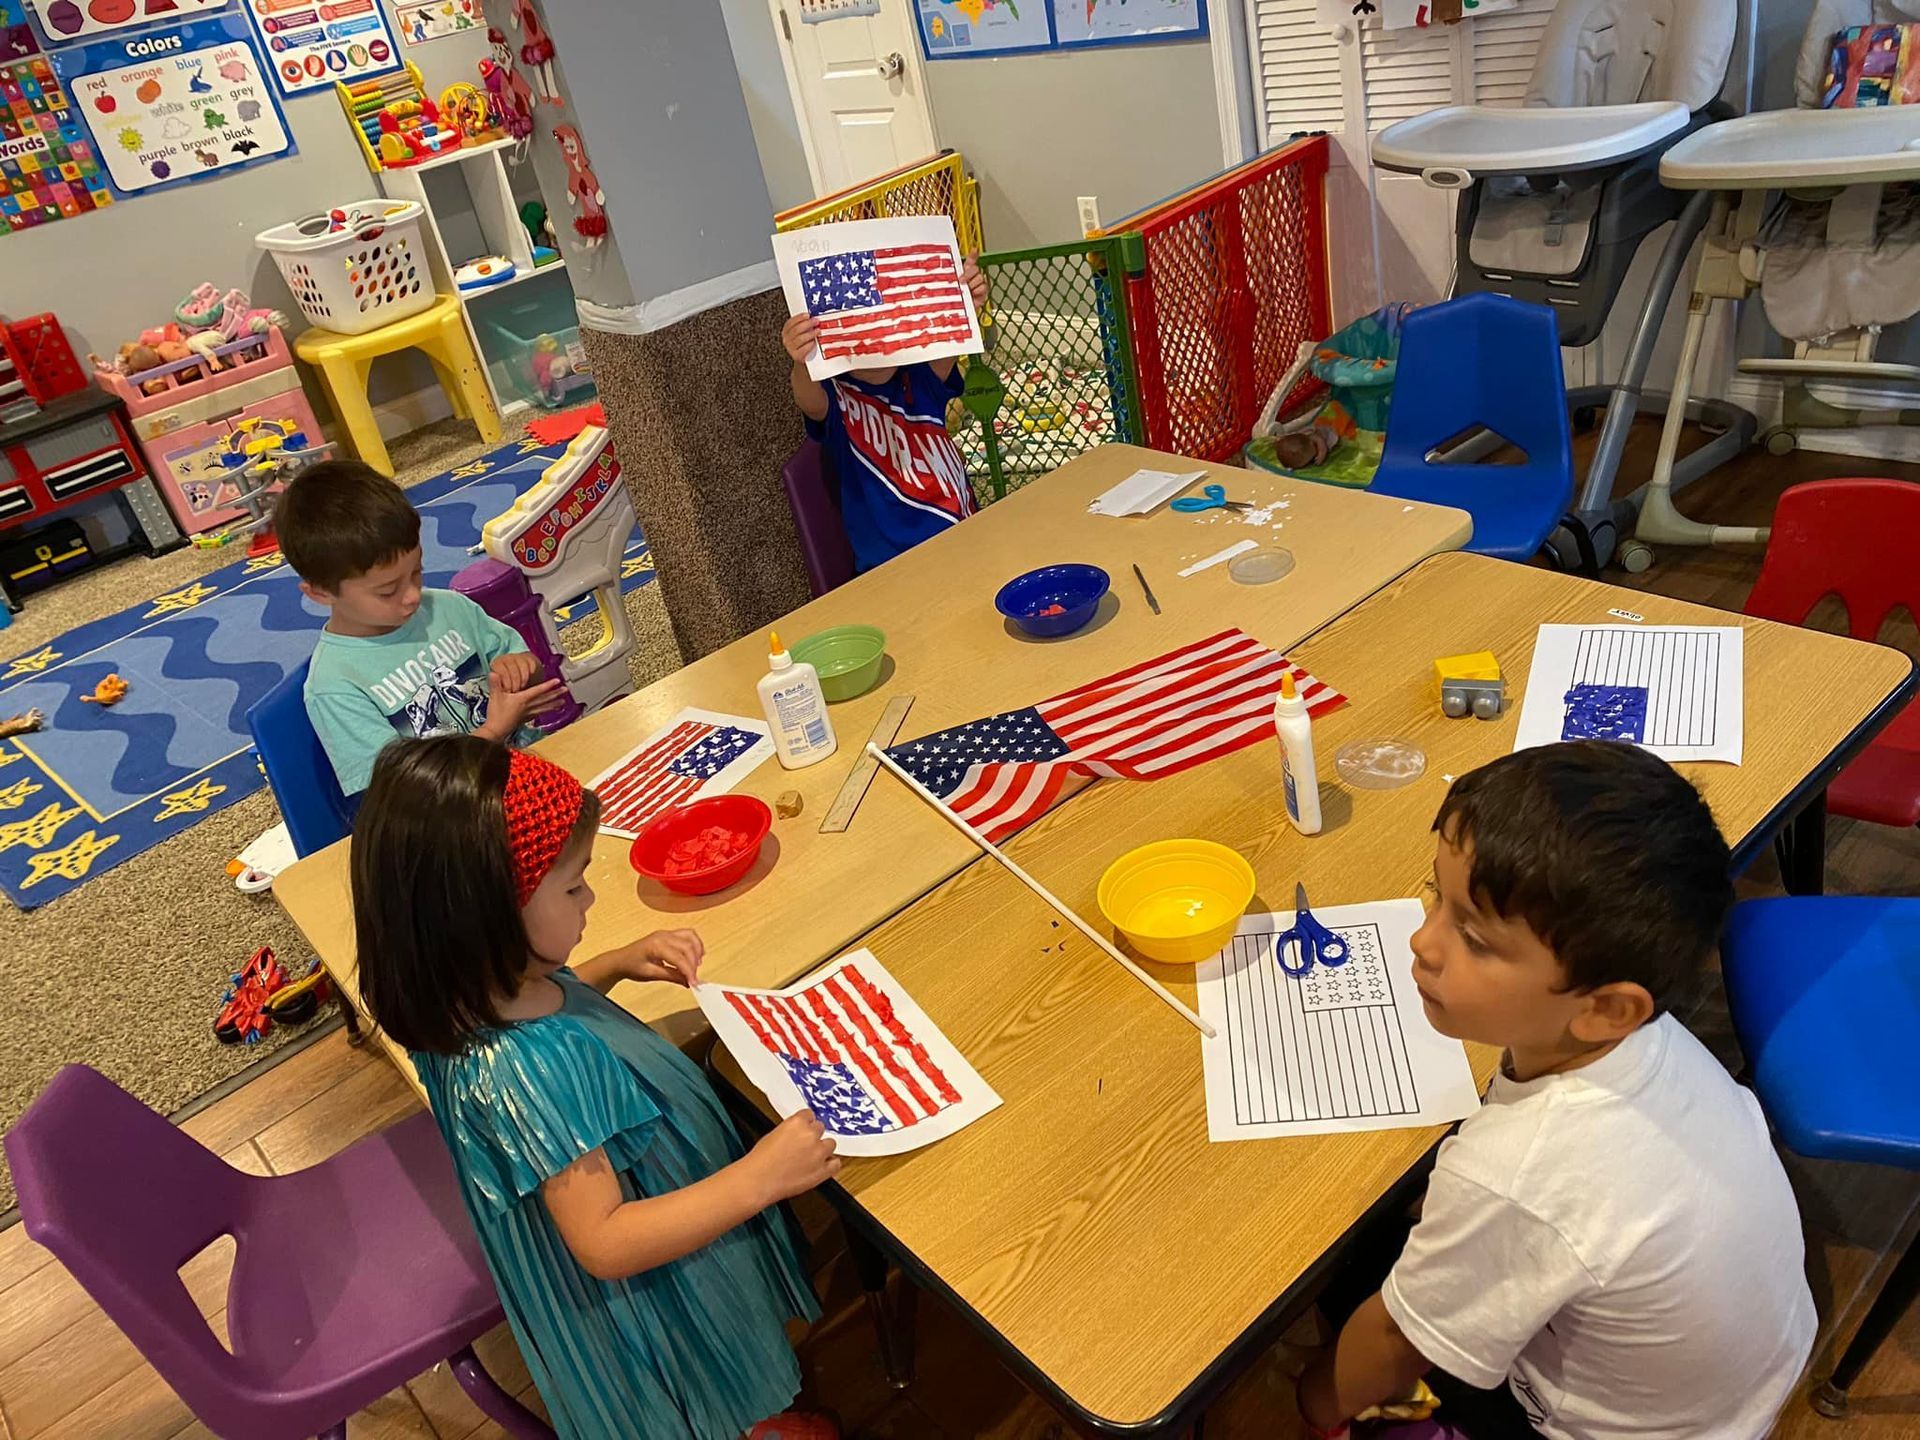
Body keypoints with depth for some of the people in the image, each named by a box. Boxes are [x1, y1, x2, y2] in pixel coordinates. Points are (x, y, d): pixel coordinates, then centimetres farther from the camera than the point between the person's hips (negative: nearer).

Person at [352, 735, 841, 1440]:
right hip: (651, 1296, -8)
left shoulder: (469, 988, -16)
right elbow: (603, 1243, -36)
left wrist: (622, 962, -5)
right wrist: (759, 1177, -35)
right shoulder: (525, 1072, -43)